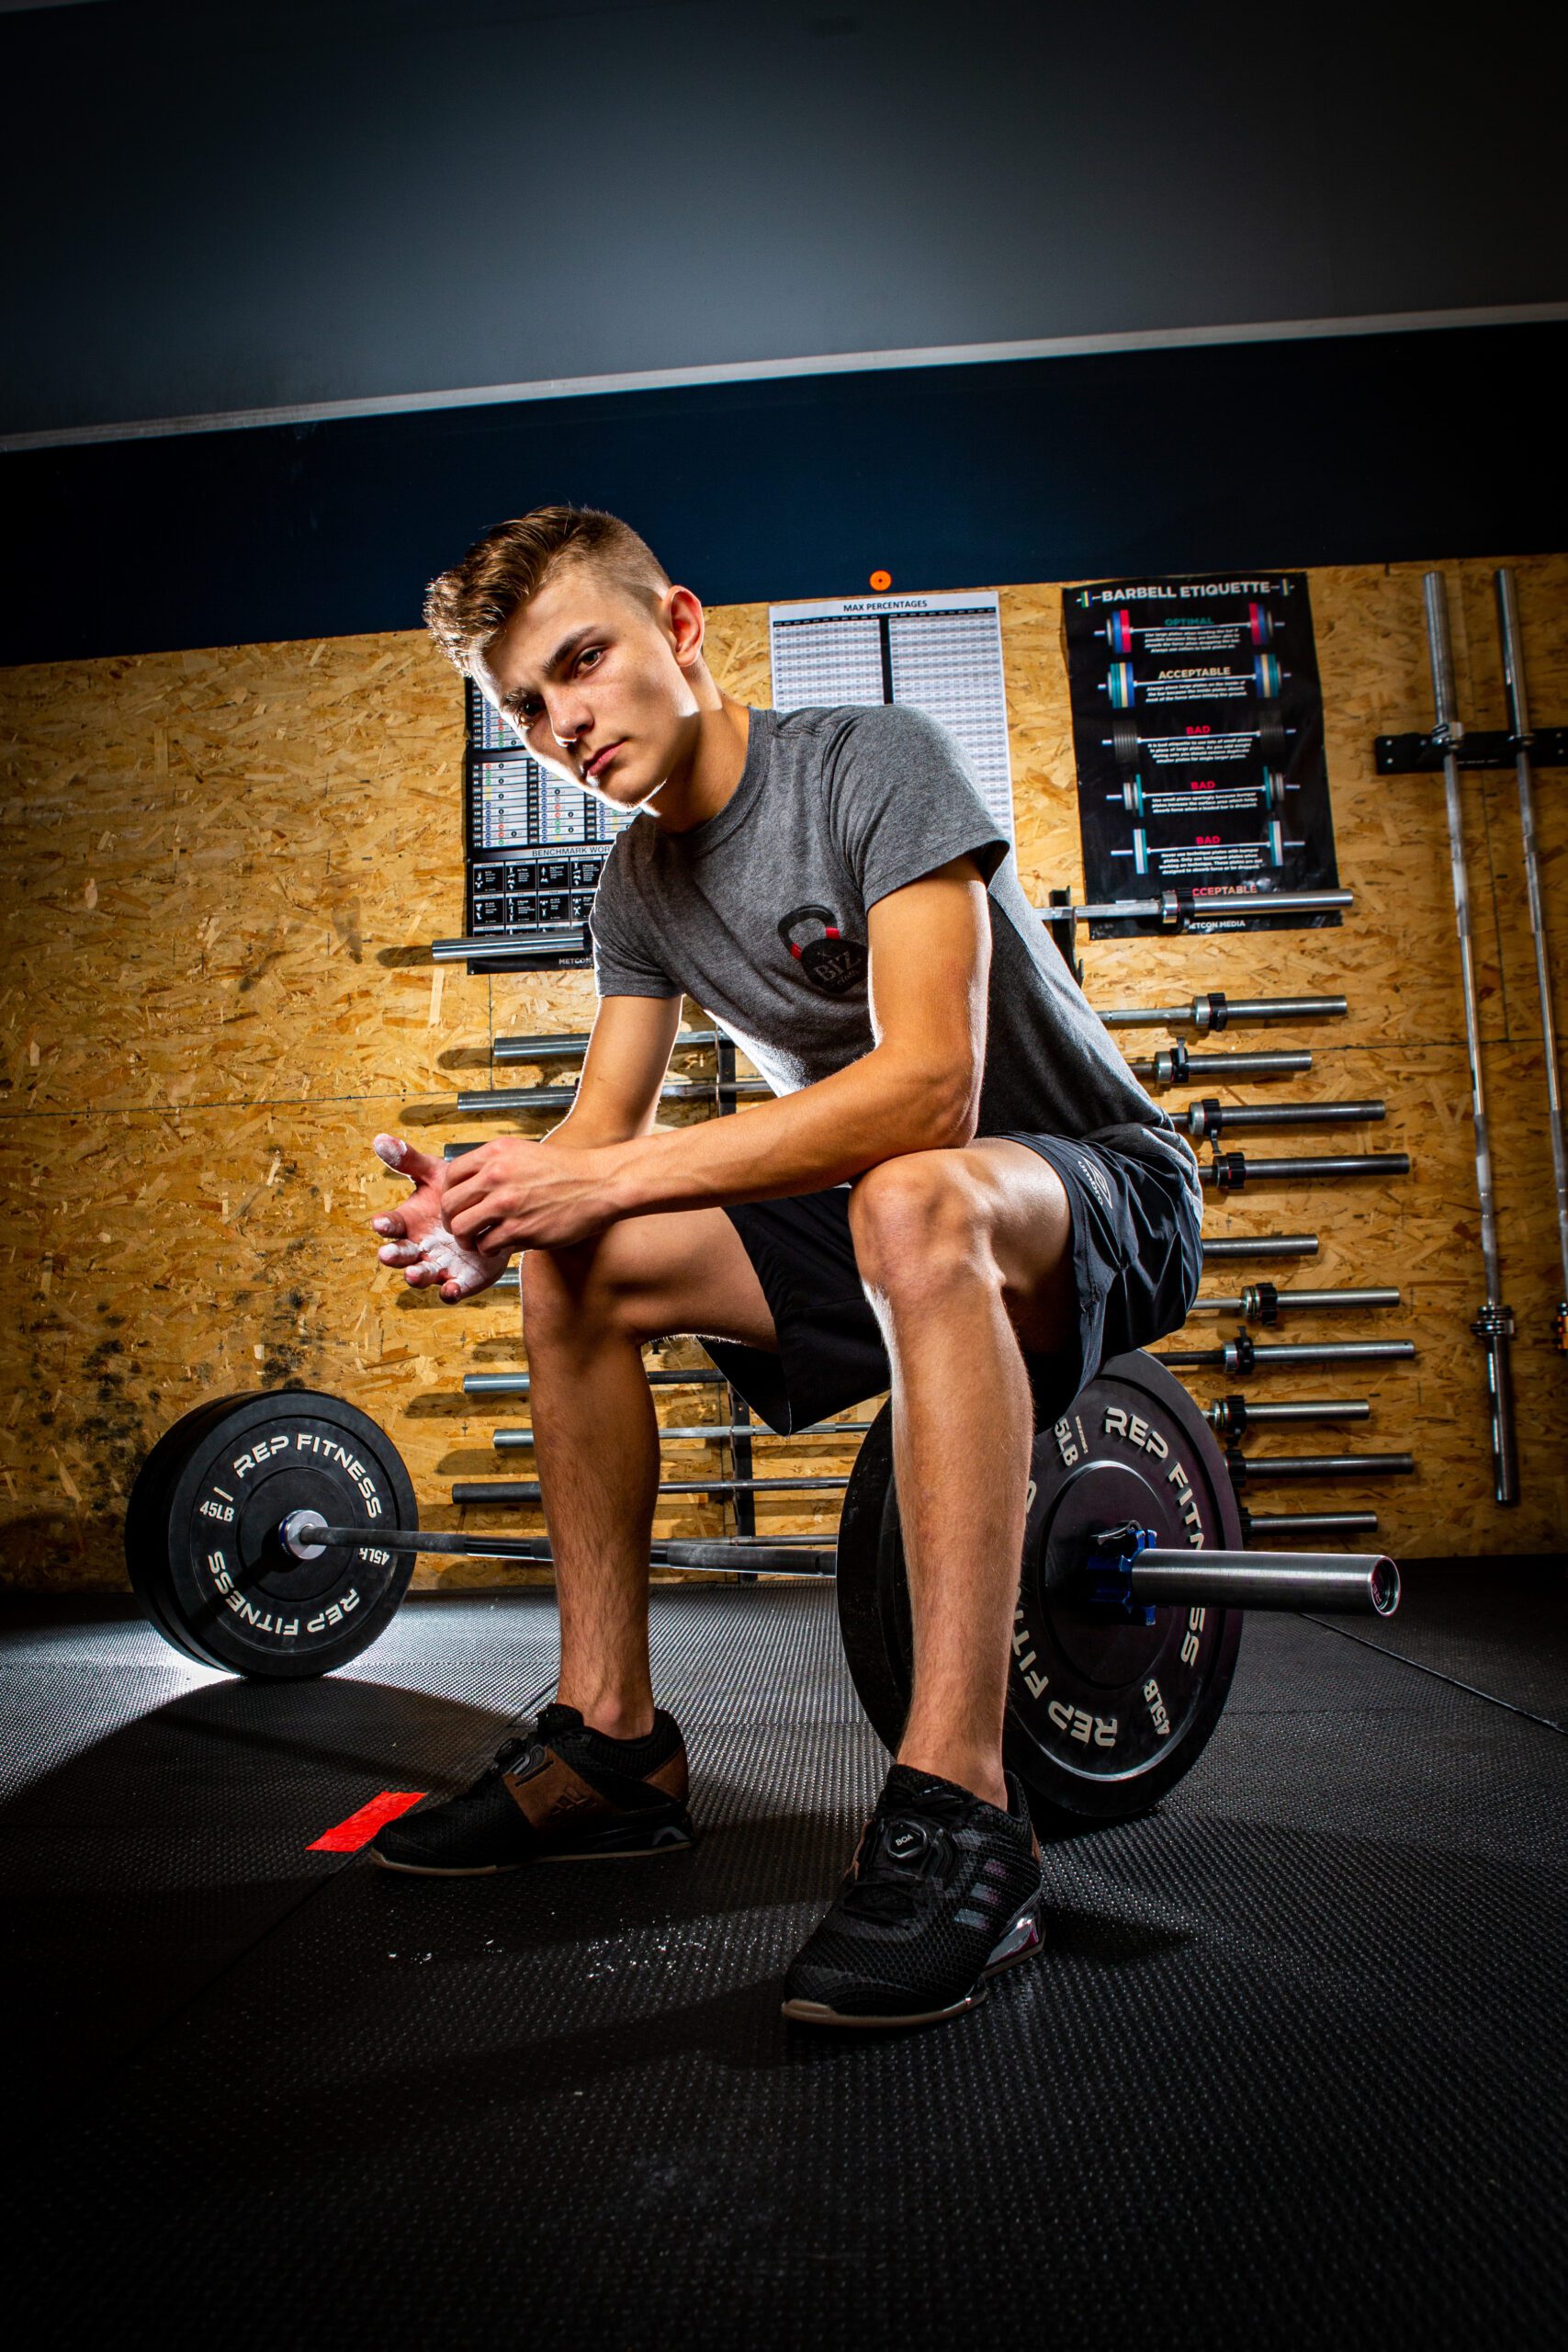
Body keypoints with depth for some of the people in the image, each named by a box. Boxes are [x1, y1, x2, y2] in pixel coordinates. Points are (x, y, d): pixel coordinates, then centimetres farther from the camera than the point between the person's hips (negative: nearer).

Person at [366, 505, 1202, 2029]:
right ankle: (613, 1741, -1)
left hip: (1102, 1193, -7)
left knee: (912, 1198, -40)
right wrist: (493, 1211, -22)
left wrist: (617, 1173, -34)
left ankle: (956, 1811, -35)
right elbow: (601, 1131, 1)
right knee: (571, 1264, -7)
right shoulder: (636, 890, 4)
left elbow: (930, 1085, -32)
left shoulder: (875, 765, -19)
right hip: (880, 1216, 7)